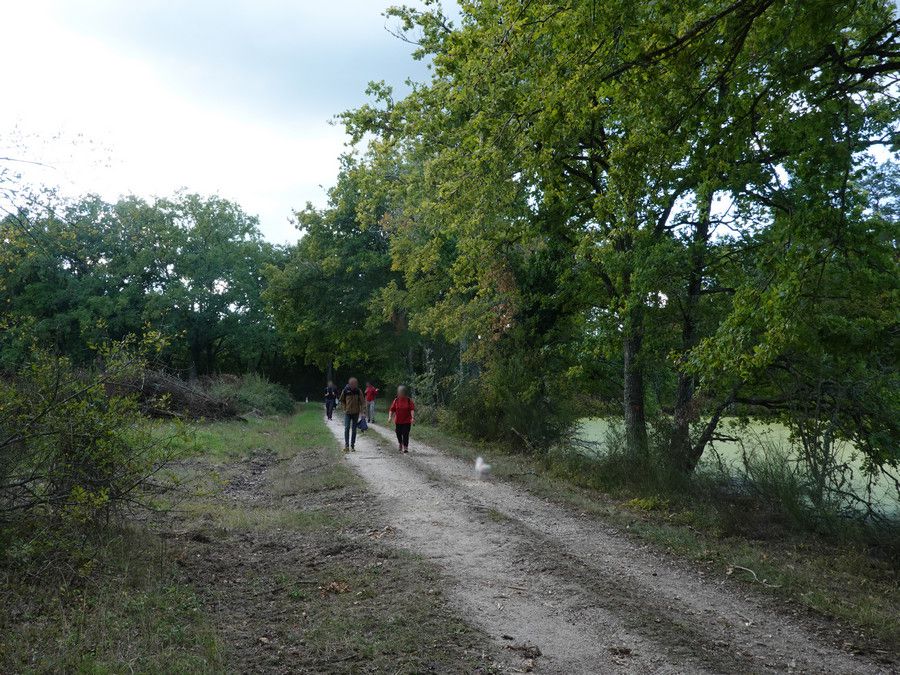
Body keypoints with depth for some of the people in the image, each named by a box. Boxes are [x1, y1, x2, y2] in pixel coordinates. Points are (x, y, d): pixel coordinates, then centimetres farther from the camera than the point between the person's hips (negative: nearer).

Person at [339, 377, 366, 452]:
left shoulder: (359, 391, -5)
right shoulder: (345, 391, -6)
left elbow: (362, 402, -2)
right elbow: (342, 400, 10)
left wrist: (361, 410, -10)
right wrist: (345, 407, 1)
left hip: (356, 413, 1)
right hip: (347, 413, 0)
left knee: (354, 429, 5)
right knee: (347, 428, -12)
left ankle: (352, 446, 13)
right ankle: (346, 445, -9)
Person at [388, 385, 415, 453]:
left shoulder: (409, 400, -5)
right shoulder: (396, 400, 1)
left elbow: (412, 409, -12)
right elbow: (392, 409, 0)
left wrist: (413, 417, -24)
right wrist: (390, 417, -14)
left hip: (407, 421, -3)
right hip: (398, 421, 3)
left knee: (405, 434, -9)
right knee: (399, 434, 11)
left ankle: (405, 447, -1)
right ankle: (400, 444, 36)